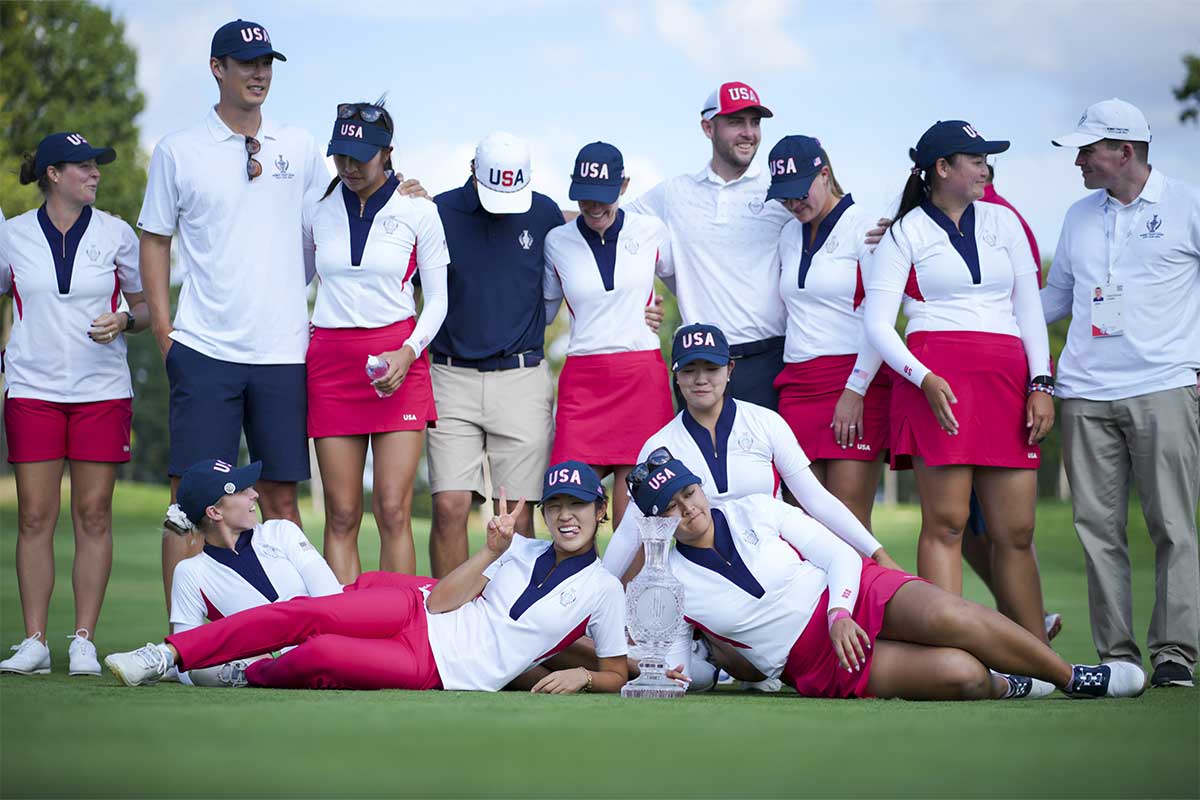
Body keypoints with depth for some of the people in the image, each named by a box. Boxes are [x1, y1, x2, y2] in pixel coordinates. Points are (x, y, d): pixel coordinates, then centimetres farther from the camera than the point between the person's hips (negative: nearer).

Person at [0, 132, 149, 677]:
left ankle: (83, 641, 3)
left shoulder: (116, 234, 4)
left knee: (93, 514, -2)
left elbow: (143, 305, 11)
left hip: (102, 390, 0)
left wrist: (123, 321, -9)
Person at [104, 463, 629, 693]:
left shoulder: (603, 590, 3)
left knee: (321, 655, -26)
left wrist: (582, 676, -16)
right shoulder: (523, 551, 14)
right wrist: (492, 551, -8)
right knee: (303, 613, -19)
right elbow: (441, 599, 5)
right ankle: (168, 657, -15)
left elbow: (616, 675, 6)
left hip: (443, 671, -4)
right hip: (417, 613, 4)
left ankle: (252, 676, 5)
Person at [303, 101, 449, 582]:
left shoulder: (417, 210, 1)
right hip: (330, 360, 2)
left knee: (393, 511, -9)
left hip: (398, 360, -2)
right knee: (341, 515, -1)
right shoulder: (316, 210, 8)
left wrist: (408, 353, -11)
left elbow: (437, 298, 4)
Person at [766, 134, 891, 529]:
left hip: (857, 384, -6)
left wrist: (855, 392, -15)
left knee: (849, 521, -12)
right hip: (798, 385, 6)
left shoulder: (863, 227, -3)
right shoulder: (790, 235, 16)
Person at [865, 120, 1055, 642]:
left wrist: (1041, 384, 5)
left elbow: (1029, 307, 18)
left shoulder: (1001, 222, 19)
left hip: (1007, 378, 4)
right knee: (945, 521, -10)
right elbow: (877, 324, 0)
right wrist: (924, 379, -16)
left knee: (1016, 530, 1)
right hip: (937, 376, -4)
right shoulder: (905, 234, 7)